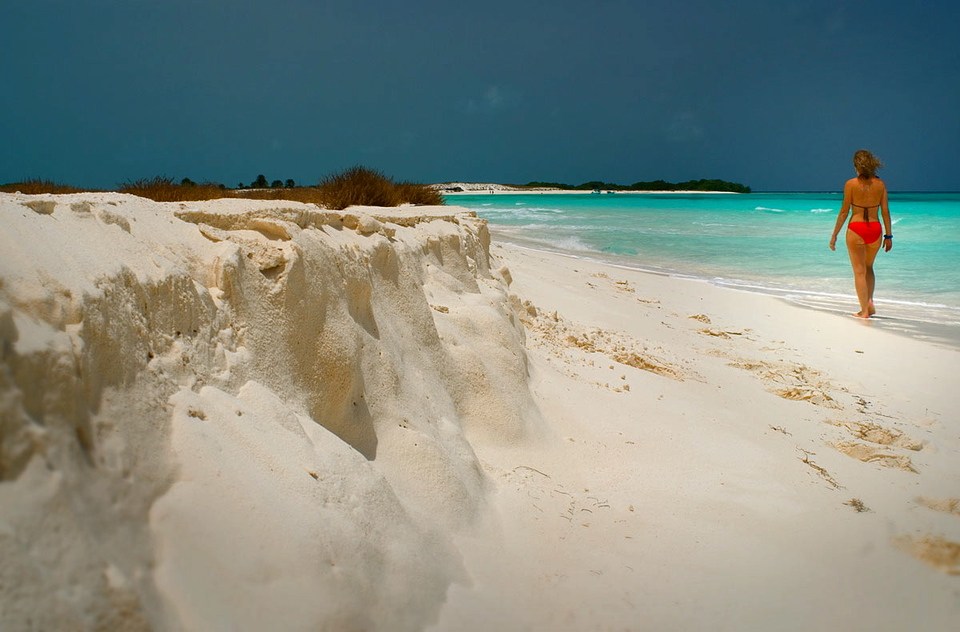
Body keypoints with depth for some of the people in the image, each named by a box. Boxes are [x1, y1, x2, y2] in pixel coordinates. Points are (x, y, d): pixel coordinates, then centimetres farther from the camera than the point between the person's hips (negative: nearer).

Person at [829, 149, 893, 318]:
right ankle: (870, 301, 9)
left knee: (859, 271, 5)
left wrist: (834, 235, 2)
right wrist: (888, 235, 11)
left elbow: (844, 211, -5)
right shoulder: (880, 184, 2)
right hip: (875, 229, 3)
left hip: (856, 229, -3)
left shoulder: (851, 184, -7)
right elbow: (885, 211, 4)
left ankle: (864, 310, 5)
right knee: (868, 267, 23)